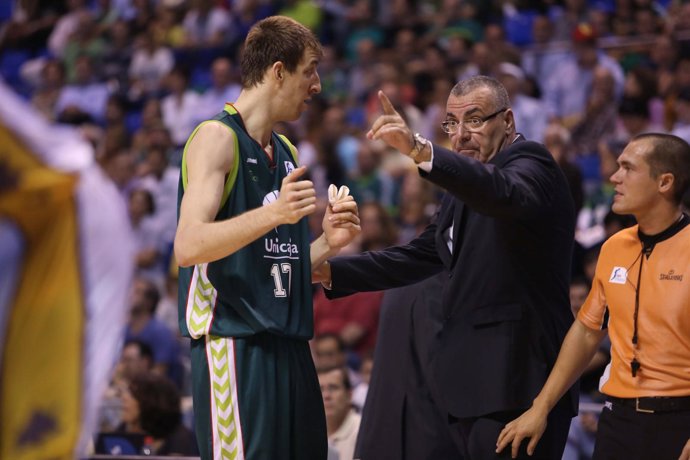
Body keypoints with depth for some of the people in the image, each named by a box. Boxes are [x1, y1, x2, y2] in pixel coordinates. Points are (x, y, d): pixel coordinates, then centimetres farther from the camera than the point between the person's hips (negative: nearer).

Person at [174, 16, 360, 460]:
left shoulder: (286, 152, 18)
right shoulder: (217, 137, -7)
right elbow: (188, 247, -19)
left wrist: (327, 242, 6)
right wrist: (272, 214, -30)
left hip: (289, 347, 8)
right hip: (234, 344, -8)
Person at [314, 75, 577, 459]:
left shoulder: (530, 161, -5)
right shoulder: (466, 184, 23)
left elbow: (506, 195, -29)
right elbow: (418, 257, 26)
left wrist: (420, 149, -42)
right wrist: (328, 272, 17)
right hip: (473, 378, 9)